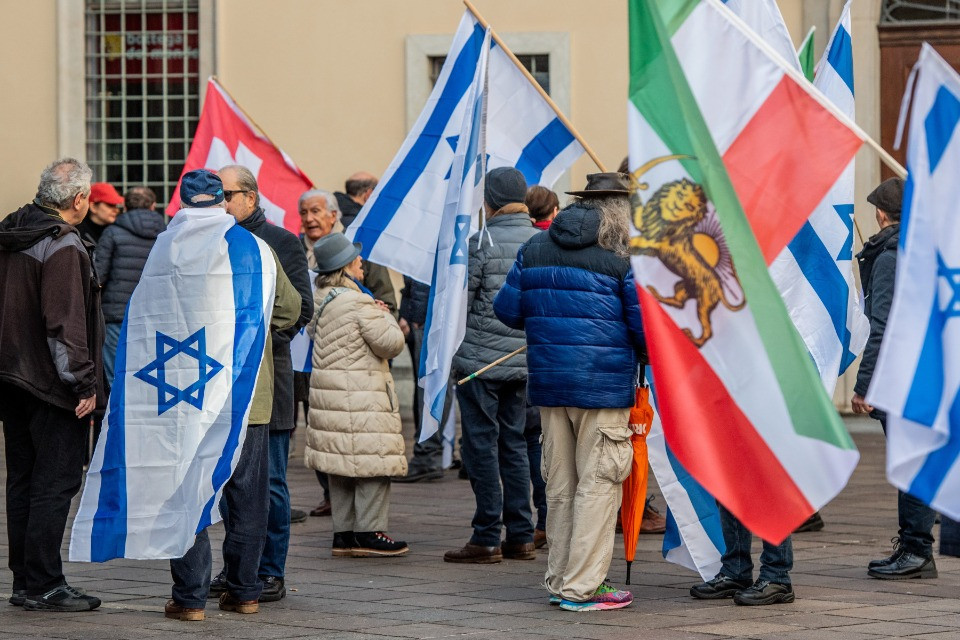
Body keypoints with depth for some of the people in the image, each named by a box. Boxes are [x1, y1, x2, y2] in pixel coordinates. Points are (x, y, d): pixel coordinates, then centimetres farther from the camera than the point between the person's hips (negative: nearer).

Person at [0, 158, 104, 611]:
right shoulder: (63, 247, -17)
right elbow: (64, 324, -22)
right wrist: (83, 383, -16)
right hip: (49, 386, -9)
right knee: (56, 482, -5)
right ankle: (43, 586, -5)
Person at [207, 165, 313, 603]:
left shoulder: (281, 242, 0)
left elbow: (301, 305, -4)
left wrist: (262, 339, -15)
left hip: (265, 372, -5)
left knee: (268, 481, -2)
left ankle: (270, 572, 2)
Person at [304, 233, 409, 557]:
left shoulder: (319, 300, 9)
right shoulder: (360, 304, -16)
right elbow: (391, 344, -15)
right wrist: (386, 316, 5)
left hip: (328, 392, 9)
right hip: (361, 399, -9)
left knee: (342, 467, 13)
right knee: (373, 462, -3)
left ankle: (343, 533, 15)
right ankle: (369, 533, -3)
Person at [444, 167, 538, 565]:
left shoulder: (482, 241, -13)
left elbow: (461, 298, -10)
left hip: (481, 358, -6)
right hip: (524, 360, 6)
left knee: (481, 445, 0)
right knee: (514, 443, 13)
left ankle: (487, 539, 0)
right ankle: (520, 537, 14)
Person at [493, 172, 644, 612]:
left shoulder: (534, 248, 9)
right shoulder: (624, 256, -6)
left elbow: (507, 310, 12)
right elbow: (646, 326, -8)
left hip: (547, 380, 6)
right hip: (604, 382, -5)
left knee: (559, 485, 13)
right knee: (598, 483, -1)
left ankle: (560, 580, 19)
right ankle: (582, 587, -3)